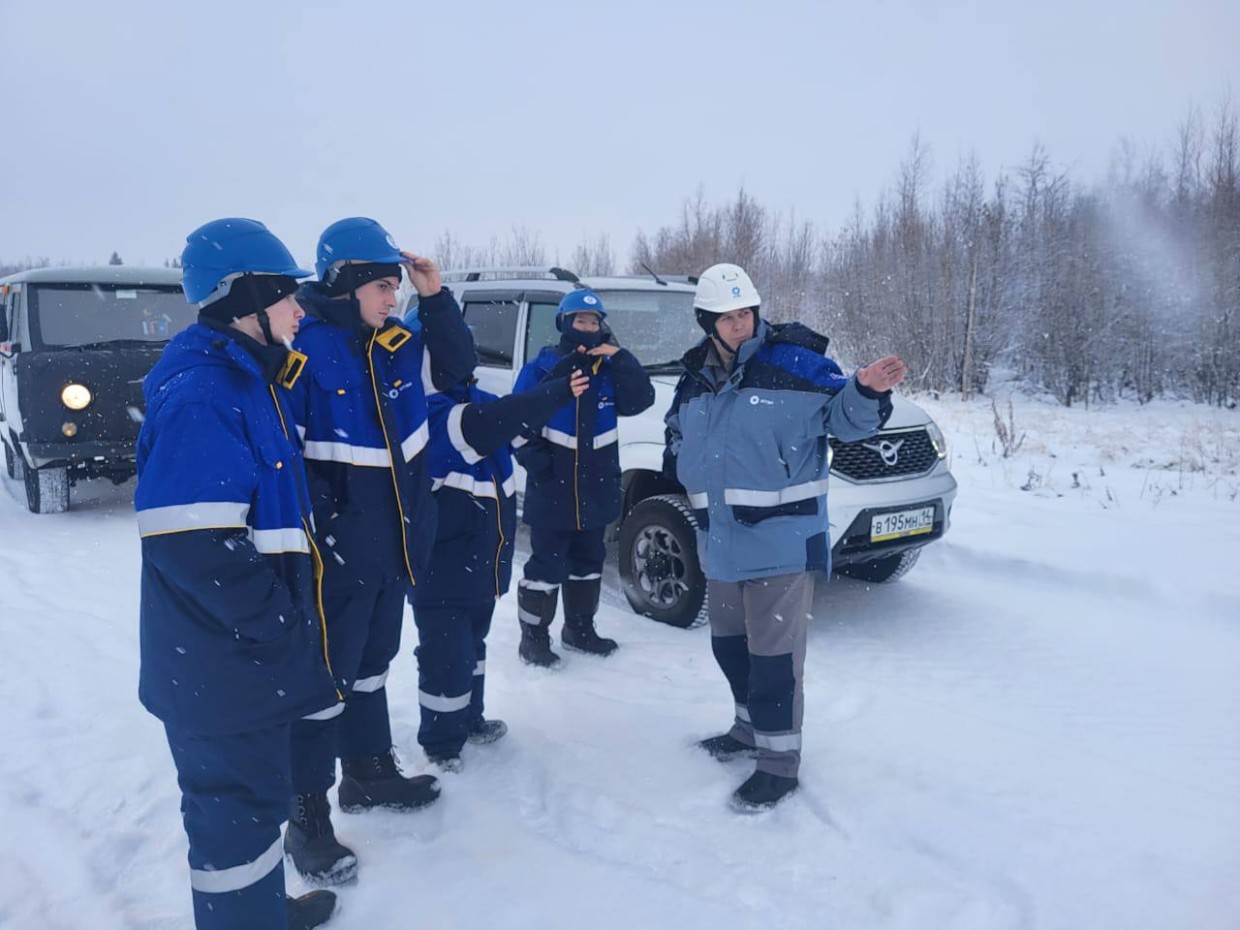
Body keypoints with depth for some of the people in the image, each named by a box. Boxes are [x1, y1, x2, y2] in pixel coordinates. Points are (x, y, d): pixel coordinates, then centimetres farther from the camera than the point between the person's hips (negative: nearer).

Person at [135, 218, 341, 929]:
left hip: (258, 652, 10)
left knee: (256, 793, 25)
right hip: (222, 667, -10)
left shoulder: (254, 382, 10)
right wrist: (281, 626, -19)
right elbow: (193, 544, -29)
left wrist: (291, 616, 16)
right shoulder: (201, 398, -22)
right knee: (239, 804, 7)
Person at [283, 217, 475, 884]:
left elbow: (456, 367, 17)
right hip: (335, 555, -7)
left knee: (370, 666, 22)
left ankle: (369, 772, 41)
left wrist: (435, 297, 3)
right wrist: (312, 532, -20)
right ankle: (306, 817, 19)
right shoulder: (302, 347, -17)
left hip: (395, 546, 8)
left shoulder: (399, 342, 5)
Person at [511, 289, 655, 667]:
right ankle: (533, 638, 12)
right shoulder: (541, 367, -5)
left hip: (596, 491, 5)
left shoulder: (608, 369, 7)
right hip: (552, 491, -5)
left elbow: (641, 399, -7)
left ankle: (580, 628, 33)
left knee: (588, 561, 17)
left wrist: (618, 355, -14)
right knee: (547, 565, -1)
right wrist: (535, 459, -13)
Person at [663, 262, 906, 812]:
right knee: (730, 645, 20)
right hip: (720, 542, 7)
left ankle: (779, 760, 13)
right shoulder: (695, 379, 9)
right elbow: (678, 439, 25)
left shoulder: (793, 361, -10)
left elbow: (842, 416, -8)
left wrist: (865, 391, -27)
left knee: (774, 654, -2)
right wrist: (686, 472, 9)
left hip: (782, 542, -7)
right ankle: (751, 726, 41)